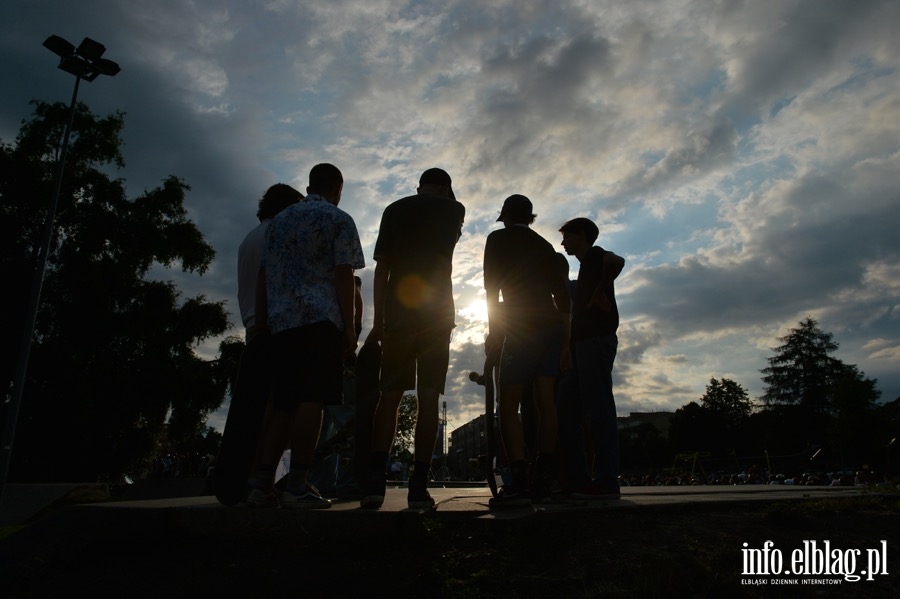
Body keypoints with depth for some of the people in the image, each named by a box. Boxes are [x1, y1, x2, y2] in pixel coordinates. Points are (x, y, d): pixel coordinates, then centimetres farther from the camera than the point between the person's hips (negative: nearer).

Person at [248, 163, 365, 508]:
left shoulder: (279, 221, 23)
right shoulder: (339, 220, 6)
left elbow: (263, 276, 17)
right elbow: (343, 275, -5)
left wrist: (261, 321, 17)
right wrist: (349, 327, -6)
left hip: (282, 323, 6)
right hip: (321, 320, -6)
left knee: (282, 404, 7)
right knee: (312, 401, -9)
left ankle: (263, 484, 3)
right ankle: (297, 486, -11)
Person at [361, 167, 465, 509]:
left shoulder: (394, 209, 12)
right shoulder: (454, 210, 9)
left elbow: (381, 268, 4)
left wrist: (378, 321, 4)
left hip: (398, 311, 1)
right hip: (436, 311, -1)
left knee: (389, 395, 4)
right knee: (428, 397, -2)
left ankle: (375, 479, -7)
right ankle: (419, 486, -4)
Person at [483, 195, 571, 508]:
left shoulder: (499, 238, 5)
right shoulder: (545, 246, 20)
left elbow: (492, 285, -6)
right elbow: (562, 295, 16)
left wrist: (493, 329, -6)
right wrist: (566, 342, 18)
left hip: (523, 328, -6)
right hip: (553, 326, 7)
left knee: (508, 404, -7)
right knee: (545, 403, 2)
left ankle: (518, 483, -16)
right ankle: (542, 482, 2)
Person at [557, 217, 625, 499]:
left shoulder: (594, 255, 1)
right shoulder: (587, 266, 27)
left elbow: (617, 261, -24)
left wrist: (599, 294, -16)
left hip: (597, 340, -9)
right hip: (584, 343, 9)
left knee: (597, 409, -11)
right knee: (565, 408, 4)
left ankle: (606, 481, -8)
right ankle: (578, 479, 6)